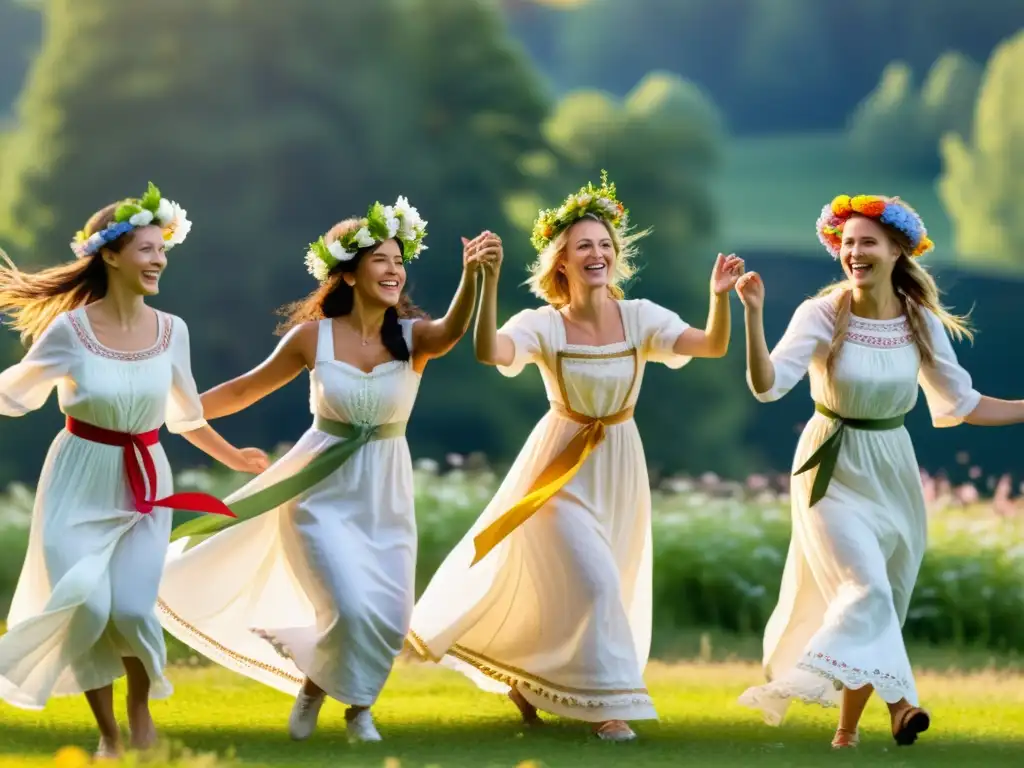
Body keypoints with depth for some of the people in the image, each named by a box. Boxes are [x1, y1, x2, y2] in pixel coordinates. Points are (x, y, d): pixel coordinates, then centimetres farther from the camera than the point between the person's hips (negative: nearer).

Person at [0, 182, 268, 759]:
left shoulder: (171, 331, -2)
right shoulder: (69, 329, -13)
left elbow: (185, 413, 14)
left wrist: (229, 456, 24)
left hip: (145, 485, 2)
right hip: (79, 482, -2)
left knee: (131, 609, -10)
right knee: (86, 608, -7)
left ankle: (141, 706, 20)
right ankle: (108, 731, 14)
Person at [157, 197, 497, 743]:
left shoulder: (412, 336, -8)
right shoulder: (314, 337, -8)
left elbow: (451, 332, -33)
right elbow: (245, 391, 4)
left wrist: (471, 276, -53)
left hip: (386, 496, 2)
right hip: (324, 492, -2)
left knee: (389, 621, 0)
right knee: (354, 609, -17)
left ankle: (358, 706, 29)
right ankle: (315, 685, 14)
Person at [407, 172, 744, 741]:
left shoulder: (641, 318, -10)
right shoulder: (543, 326, -17)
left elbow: (713, 346, -21)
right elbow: (489, 352, -36)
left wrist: (720, 297, -40)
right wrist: (488, 284, -48)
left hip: (619, 467, 4)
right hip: (562, 464, -4)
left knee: (596, 585, 14)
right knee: (592, 581, -13)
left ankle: (529, 678, 37)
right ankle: (603, 702, 3)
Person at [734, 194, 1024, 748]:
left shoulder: (922, 322, -3)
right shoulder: (823, 315, -13)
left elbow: (961, 405, 4)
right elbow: (766, 384, -24)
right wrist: (753, 314, -35)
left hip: (892, 471, 4)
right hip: (835, 469, -4)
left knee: (885, 604, 6)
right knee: (867, 589, -19)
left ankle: (848, 722, 16)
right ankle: (895, 700, -18)